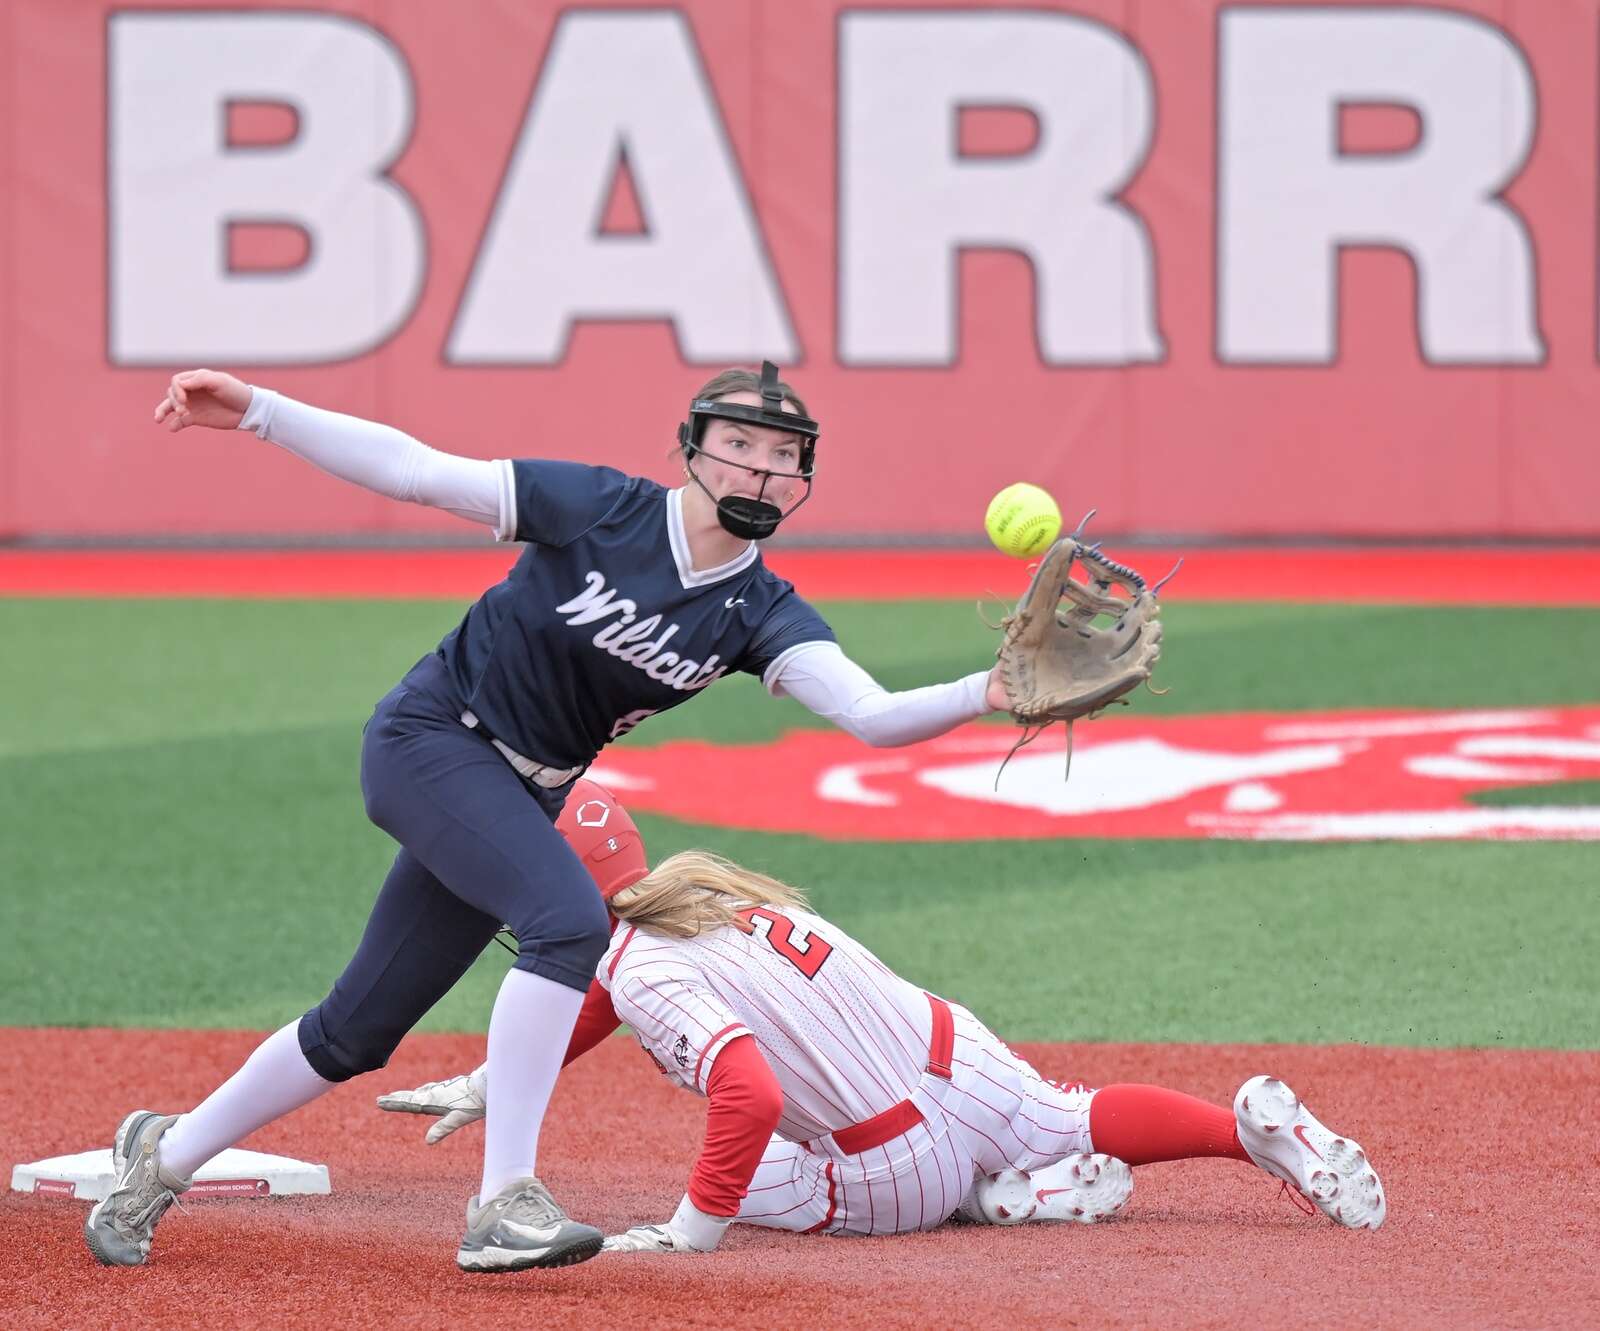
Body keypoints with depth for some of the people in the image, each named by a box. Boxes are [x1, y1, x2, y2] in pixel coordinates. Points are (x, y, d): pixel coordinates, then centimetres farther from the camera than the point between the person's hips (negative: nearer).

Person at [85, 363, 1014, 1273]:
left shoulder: (762, 615, -7)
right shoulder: (602, 509, -16)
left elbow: (872, 715, -20)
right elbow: (414, 471, -13)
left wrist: (983, 696, -39)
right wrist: (257, 411, -20)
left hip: (522, 800, 6)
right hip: (430, 742, -6)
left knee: (358, 1033, 8)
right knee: (570, 915, -29)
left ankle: (167, 1155, 28)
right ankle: (505, 1202, -28)